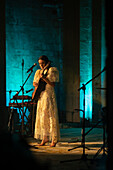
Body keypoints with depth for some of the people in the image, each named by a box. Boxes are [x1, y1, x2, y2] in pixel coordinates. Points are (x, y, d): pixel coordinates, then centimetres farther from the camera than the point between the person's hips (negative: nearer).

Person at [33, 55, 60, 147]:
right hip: (41, 95, 7)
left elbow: (53, 84, -12)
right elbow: (34, 82, 21)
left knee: (51, 117, -8)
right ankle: (45, 138, 11)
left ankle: (54, 139, -6)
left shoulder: (52, 71, -4)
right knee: (42, 117, 5)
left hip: (49, 95, -7)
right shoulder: (39, 72, 16)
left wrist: (44, 78, -24)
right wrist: (36, 84, -1)